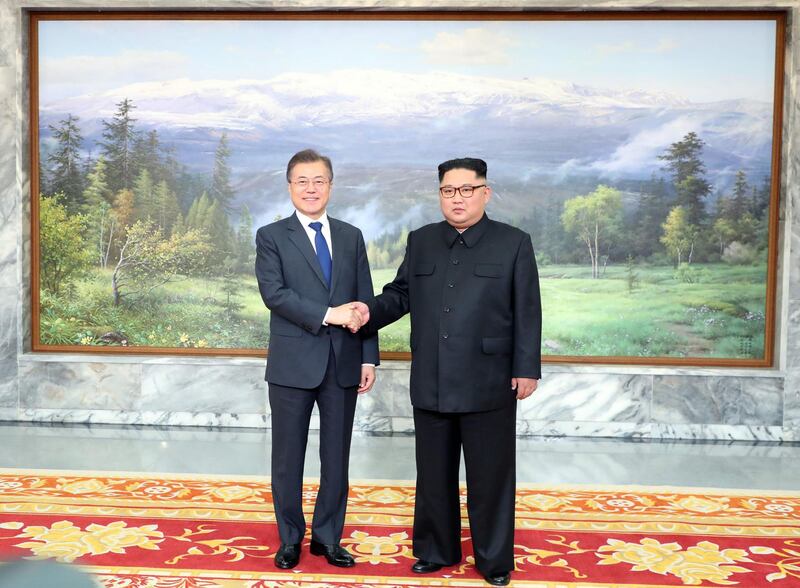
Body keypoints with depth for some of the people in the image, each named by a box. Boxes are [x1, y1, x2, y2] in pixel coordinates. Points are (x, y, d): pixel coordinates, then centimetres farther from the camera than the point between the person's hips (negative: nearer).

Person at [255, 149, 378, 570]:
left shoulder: (351, 237, 10)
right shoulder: (271, 237, 0)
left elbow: (365, 302, 7)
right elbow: (274, 293, -14)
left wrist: (368, 358, 1)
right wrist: (329, 314, -21)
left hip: (343, 363, 3)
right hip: (293, 364, -3)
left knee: (337, 457, 11)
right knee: (288, 457, 10)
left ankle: (327, 537, 27)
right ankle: (290, 539, 27)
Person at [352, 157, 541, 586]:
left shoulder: (514, 243, -2)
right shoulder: (420, 241, 9)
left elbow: (527, 312, -3)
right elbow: (401, 294, 13)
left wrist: (527, 368, -7)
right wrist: (372, 311, -7)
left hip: (488, 383, -3)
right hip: (430, 383, 4)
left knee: (490, 475, 8)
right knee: (434, 474, 14)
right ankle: (437, 550, 32)